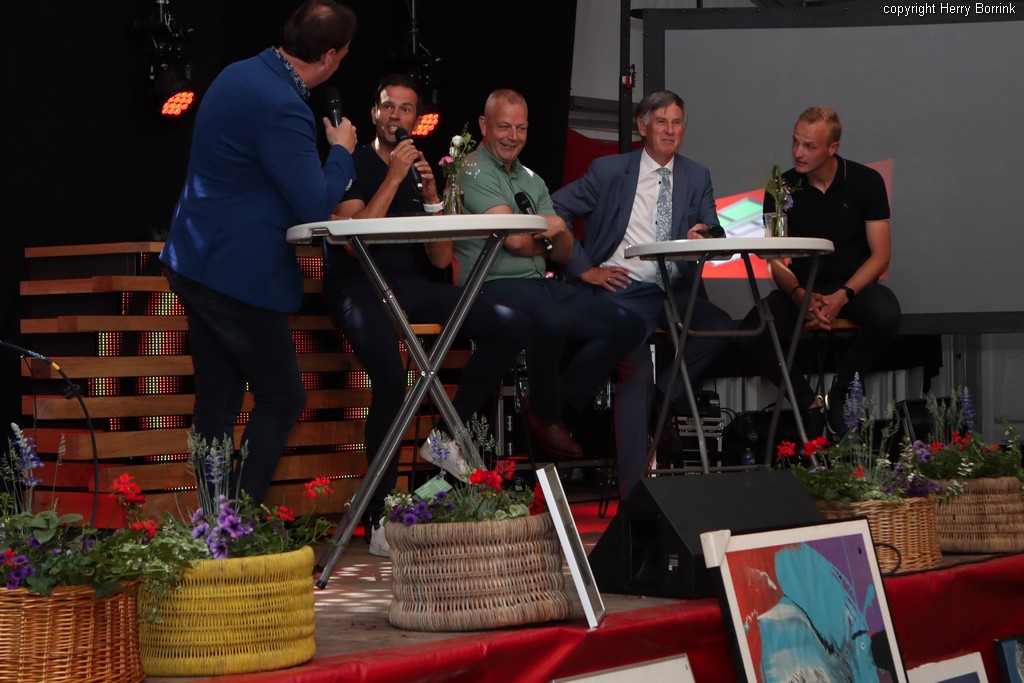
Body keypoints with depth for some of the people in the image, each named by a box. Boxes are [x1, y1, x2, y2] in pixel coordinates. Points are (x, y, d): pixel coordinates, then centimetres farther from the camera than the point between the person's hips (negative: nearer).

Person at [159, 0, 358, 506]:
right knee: (281, 399, 3)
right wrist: (341, 150, -4)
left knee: (217, 402, 13)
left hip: (196, 262, 9)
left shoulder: (240, 74, 8)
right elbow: (316, 205, -20)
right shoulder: (281, 108, -23)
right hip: (240, 272, -9)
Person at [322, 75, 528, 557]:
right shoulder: (354, 166, 1)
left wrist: (431, 196, -3)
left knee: (512, 327, -11)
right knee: (391, 381, -33)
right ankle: (381, 518, -23)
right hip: (359, 284, -6)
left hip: (412, 284, 6)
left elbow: (441, 259, 11)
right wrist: (394, 179, -13)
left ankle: (446, 435, -3)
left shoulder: (422, 171, 17)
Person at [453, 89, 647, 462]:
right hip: (495, 286, -9)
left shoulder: (531, 179, 22)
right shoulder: (474, 170, -4)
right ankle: (546, 417, -12)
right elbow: (516, 241, -15)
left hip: (542, 284, 9)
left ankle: (557, 408, -2)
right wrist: (545, 237, 7)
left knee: (628, 325, -4)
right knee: (552, 321, -39)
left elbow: (563, 254, 15)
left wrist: (560, 231, -8)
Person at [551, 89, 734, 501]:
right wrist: (583, 268, -6)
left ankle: (659, 398, -8)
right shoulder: (609, 170, 4)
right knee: (636, 365, -27)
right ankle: (632, 487, -21)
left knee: (721, 327, -27)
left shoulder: (697, 178, 15)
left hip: (675, 292, 4)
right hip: (620, 289, -4)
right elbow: (554, 210, 1)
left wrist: (702, 239, -19)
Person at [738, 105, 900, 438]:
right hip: (802, 287, 1)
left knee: (885, 314, -36)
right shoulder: (782, 188, -1)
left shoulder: (865, 181, -4)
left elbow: (880, 255, -6)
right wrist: (801, 297, -21)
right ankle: (810, 404, -10)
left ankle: (840, 388, -11)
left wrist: (842, 296, -22)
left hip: (853, 284, -1)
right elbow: (775, 261, 0)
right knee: (750, 333, -27)